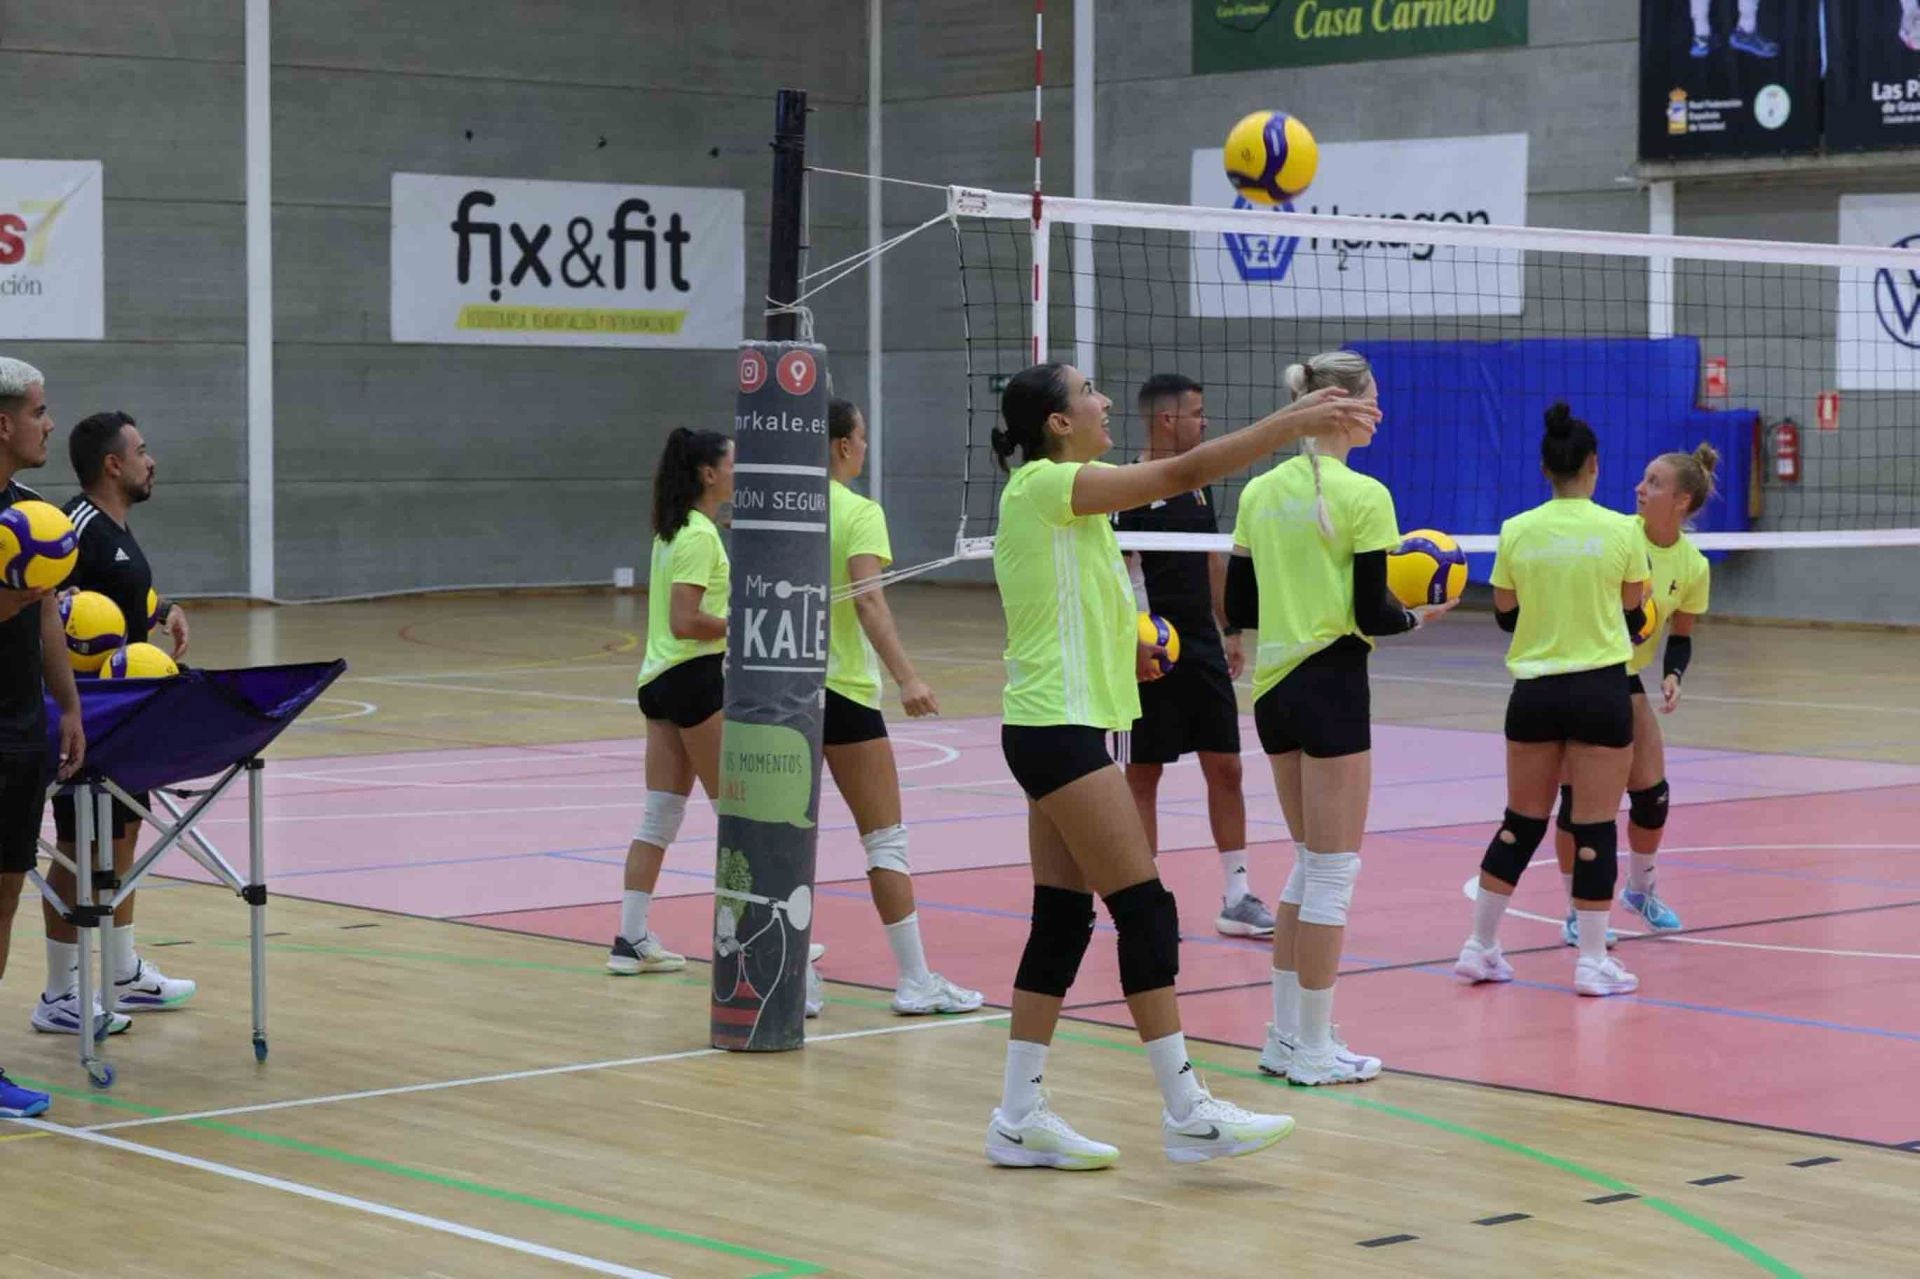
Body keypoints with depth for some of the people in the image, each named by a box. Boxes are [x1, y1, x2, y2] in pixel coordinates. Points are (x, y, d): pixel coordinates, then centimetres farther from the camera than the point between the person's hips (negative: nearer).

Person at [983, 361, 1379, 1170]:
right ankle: (1186, 1112, -7)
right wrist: (1294, 422, -20)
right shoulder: (1046, 485, -13)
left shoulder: (1047, 494, 16)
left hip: (1054, 728, 10)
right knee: (1146, 912, -9)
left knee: (1063, 921, 9)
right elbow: (1185, 473, -20)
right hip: (1061, 729, -10)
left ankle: (1019, 1116, 11)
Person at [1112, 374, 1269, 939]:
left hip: (1204, 649, 8)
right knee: (1142, 776, 1)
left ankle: (1236, 898, 13)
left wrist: (1229, 630, 19)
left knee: (1225, 768, 7)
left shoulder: (1197, 484, 13)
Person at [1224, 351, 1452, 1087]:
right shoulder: (1363, 497, -12)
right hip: (1332, 685, -7)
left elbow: (1239, 608, 9)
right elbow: (1372, 614, -13)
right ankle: (1313, 1049, 4)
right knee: (1335, 869, 0)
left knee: (1310, 863, 18)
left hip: (1273, 686, 7)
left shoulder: (1261, 492, 7)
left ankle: (1285, 1036, 19)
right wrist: (1417, 615, 6)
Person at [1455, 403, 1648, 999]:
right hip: (1601, 690, -3)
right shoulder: (1621, 531, -6)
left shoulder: (1516, 532, -1)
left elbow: (1506, 616, 8)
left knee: (1522, 822, 15)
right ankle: (1593, 960, 6)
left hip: (1534, 692, 3)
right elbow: (1634, 616, 4)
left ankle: (1480, 948, 18)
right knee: (1595, 827, 3)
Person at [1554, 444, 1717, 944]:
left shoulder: (1693, 566, -6)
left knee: (1652, 794, 4)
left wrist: (1673, 676, -13)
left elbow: (1681, 636, 5)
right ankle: (1578, 913, 7)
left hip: (1625, 678, 4)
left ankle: (1641, 890, 32)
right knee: (1578, 795, -6)